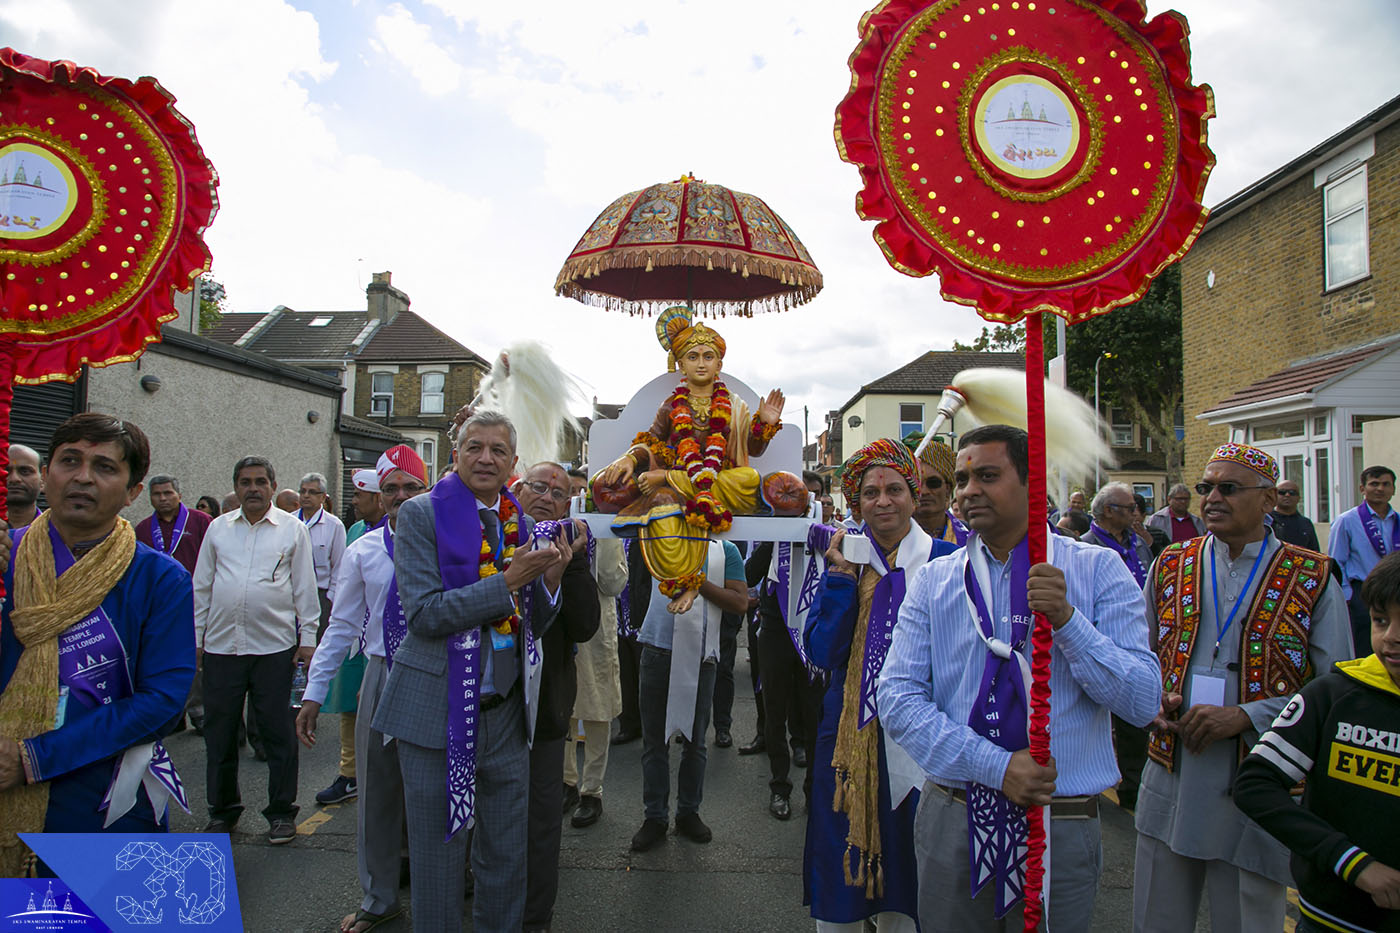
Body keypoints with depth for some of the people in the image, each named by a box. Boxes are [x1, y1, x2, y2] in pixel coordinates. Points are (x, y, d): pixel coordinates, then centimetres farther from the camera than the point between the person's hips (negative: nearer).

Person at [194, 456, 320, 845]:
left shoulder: (292, 529, 4)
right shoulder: (218, 528, 11)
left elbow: (305, 589, 4)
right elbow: (202, 586, 14)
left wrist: (307, 637, -1)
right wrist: (197, 636, 10)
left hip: (274, 647, -3)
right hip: (221, 645, 3)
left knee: (277, 732, 3)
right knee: (219, 732, 10)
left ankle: (281, 812, 15)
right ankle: (222, 810, 26)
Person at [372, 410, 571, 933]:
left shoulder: (519, 525, 9)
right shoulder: (421, 515, -7)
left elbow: (532, 625, 11)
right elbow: (423, 613, -18)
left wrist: (549, 580, -8)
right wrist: (507, 581, -20)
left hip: (506, 709, 5)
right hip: (439, 710, -5)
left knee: (507, 854, 16)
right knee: (438, 852, 10)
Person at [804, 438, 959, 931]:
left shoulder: (945, 559, -1)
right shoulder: (844, 559, 3)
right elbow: (822, 653, -6)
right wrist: (841, 577, -12)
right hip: (851, 732, 1)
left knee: (906, 862, 11)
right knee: (842, 870, 10)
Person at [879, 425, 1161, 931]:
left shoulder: (1098, 570, -4)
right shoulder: (933, 581, 0)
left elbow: (1143, 703, -9)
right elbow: (898, 700, -7)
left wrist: (1066, 618, -22)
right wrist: (997, 765, -17)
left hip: (1062, 828, -1)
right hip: (950, 820, 2)